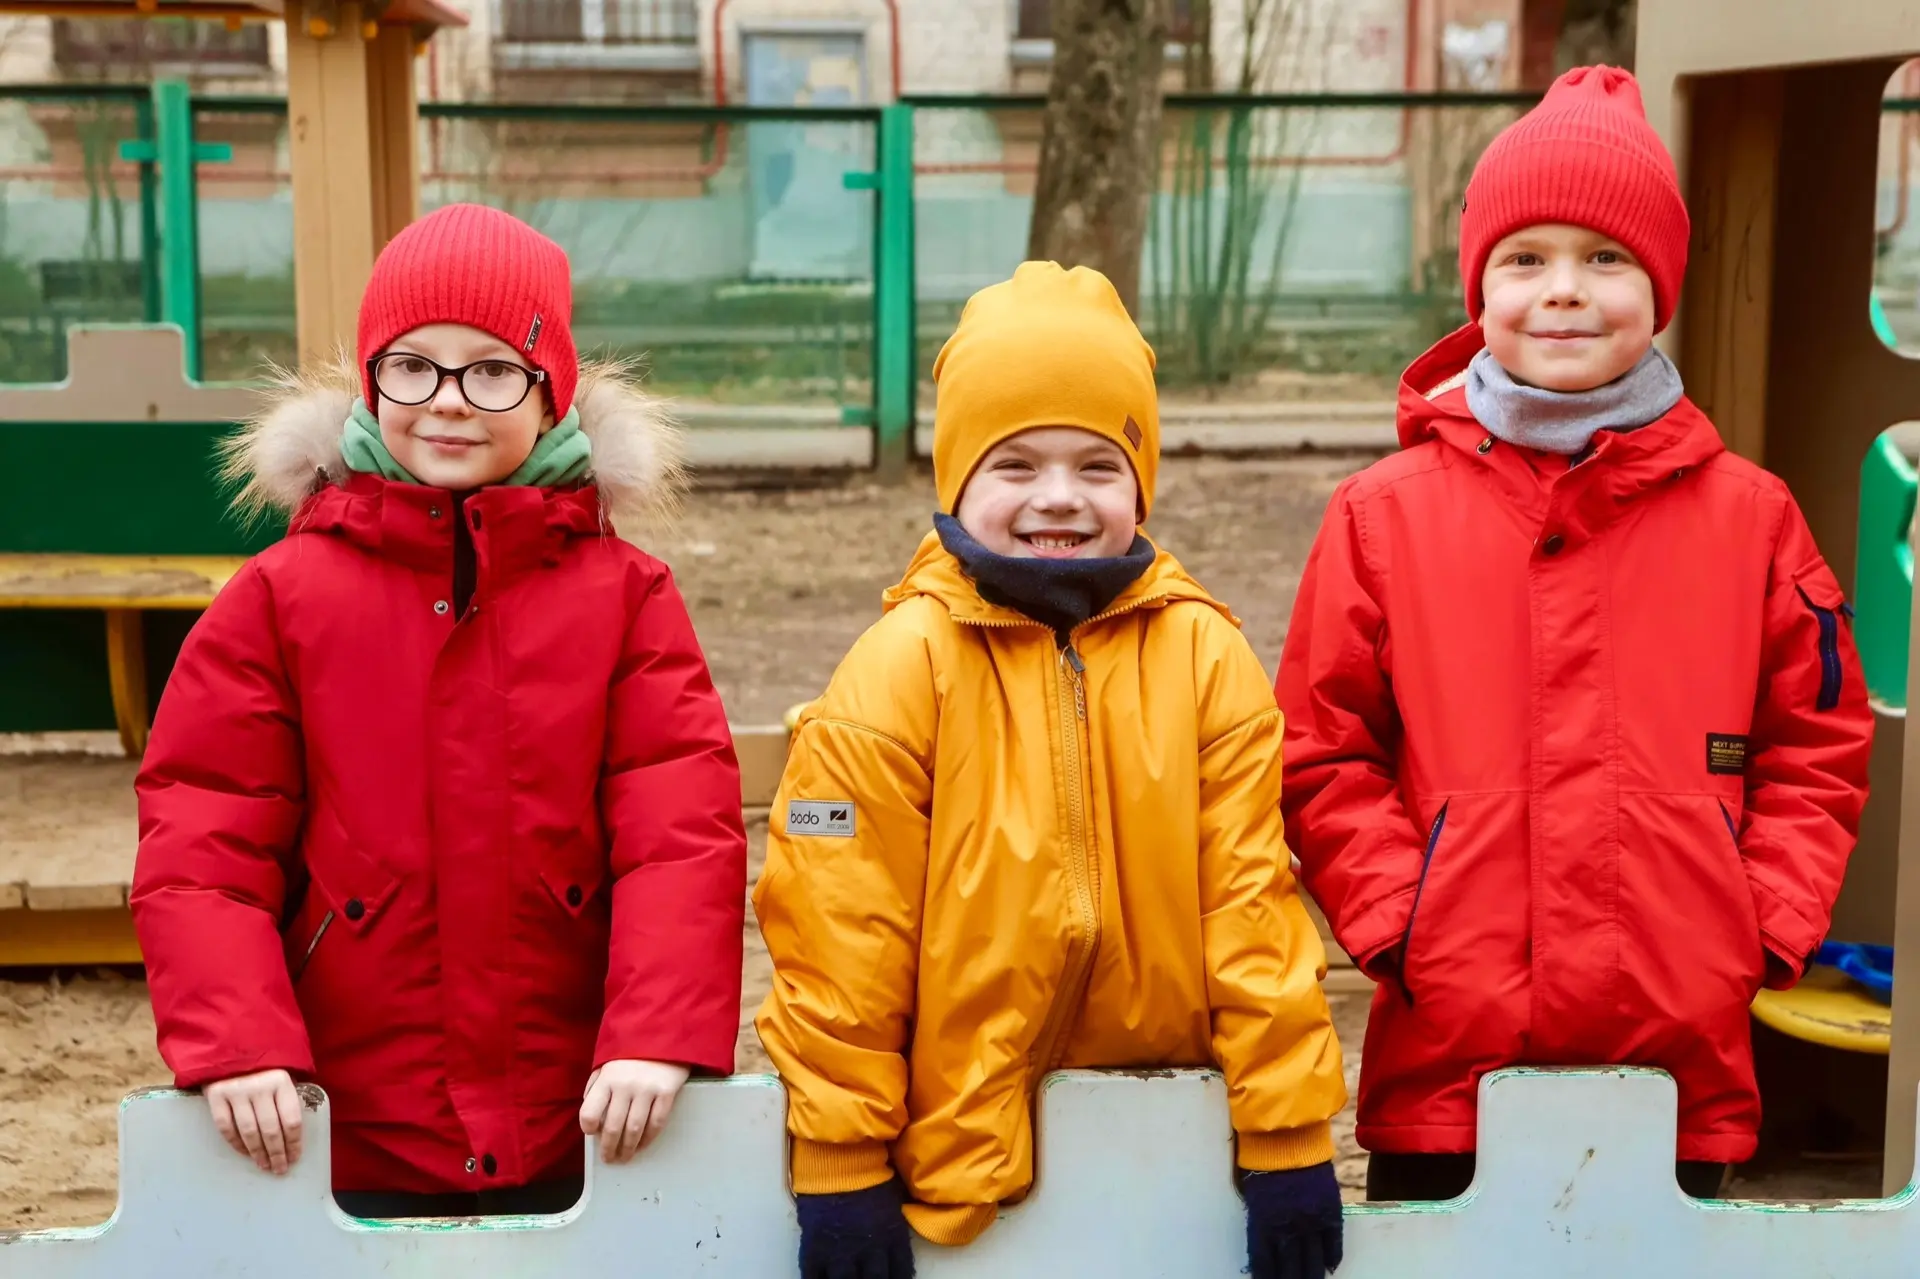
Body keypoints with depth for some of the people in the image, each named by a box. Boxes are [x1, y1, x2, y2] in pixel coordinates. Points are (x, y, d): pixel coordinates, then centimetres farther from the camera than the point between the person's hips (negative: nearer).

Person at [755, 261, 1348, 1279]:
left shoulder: (1206, 655, -2)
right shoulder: (901, 666, -9)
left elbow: (1250, 897, -2)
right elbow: (844, 925, -8)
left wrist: (1287, 1139, -3)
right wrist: (840, 1165, -8)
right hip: (955, 1147, -2)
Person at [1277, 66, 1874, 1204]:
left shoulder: (1748, 516, 3)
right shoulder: (1385, 516, 0)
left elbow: (1820, 746, 9)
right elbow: (1322, 754, 2)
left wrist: (1768, 928, -1)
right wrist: (1395, 922, -7)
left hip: (1685, 1063, 1)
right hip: (1445, 1061, 0)